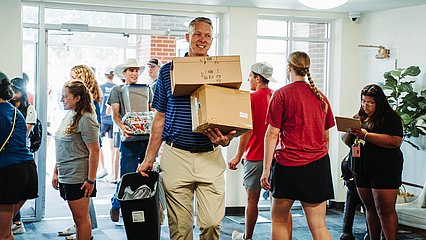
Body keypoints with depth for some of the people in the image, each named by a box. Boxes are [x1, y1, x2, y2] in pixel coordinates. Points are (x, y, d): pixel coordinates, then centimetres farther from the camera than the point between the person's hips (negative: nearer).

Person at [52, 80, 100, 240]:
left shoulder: (85, 119, -14)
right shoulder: (68, 116, 13)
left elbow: (94, 151, -17)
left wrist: (91, 180, -19)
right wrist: (56, 172, 18)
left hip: (78, 177, -8)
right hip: (65, 176, 8)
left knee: (81, 218, -1)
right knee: (78, 217, 15)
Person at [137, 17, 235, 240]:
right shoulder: (168, 71, 7)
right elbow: (160, 118, 10)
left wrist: (225, 138, -15)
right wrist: (149, 159, 6)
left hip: (210, 157, 0)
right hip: (176, 156, 0)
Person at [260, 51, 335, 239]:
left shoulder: (282, 94, -4)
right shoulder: (320, 96, 11)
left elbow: (272, 134, -8)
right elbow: (326, 137, 16)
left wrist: (266, 169, -7)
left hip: (289, 164, -4)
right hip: (318, 165, 4)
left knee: (279, 219, 11)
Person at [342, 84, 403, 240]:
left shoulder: (389, 117, -4)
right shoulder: (360, 118, 16)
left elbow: (396, 141, -18)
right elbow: (347, 141, 17)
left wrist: (366, 135, -20)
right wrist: (351, 131, -7)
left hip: (384, 170, -7)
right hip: (362, 169, 7)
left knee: (385, 210, -7)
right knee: (370, 208, 11)